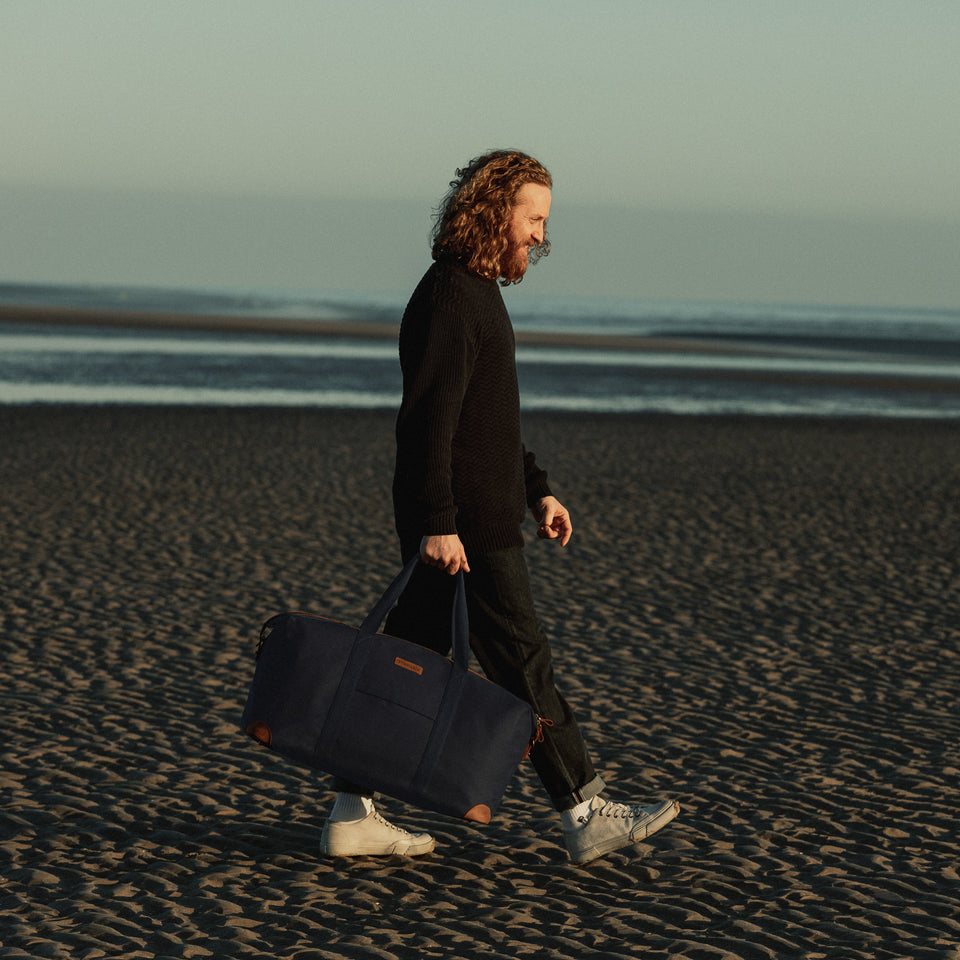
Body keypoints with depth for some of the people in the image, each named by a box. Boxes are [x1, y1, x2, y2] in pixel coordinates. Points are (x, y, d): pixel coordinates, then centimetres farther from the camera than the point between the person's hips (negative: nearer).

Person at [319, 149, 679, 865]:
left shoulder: (477, 293, 18)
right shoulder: (449, 298, -15)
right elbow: (427, 420, -22)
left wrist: (537, 489, 25)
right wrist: (437, 524, -26)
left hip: (476, 518, 10)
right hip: (465, 531, -10)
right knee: (524, 666, -3)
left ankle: (354, 814, 12)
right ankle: (586, 815, 5)